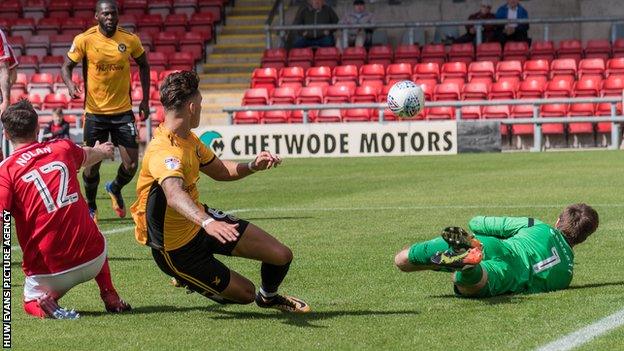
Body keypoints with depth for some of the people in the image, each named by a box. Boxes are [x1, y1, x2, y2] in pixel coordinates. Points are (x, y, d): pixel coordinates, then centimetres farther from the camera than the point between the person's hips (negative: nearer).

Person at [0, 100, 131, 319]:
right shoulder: (63, 148, 6)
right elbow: (88, 156, 32)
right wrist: (102, 151, 54)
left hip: (48, 272, -3)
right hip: (92, 261, 4)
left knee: (31, 301, 27)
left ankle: (43, 303, -7)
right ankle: (111, 299, 25)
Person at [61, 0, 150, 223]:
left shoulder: (130, 40, -4)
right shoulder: (84, 40, -8)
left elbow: (143, 66, 12)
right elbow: (67, 66, 0)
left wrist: (145, 99, 8)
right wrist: (70, 85, -22)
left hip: (123, 111, 1)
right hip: (95, 112, -1)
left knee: (131, 165, -1)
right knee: (92, 165, 3)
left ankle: (115, 189, 33)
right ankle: (90, 207, 29)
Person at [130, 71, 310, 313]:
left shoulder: (188, 139, 1)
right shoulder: (162, 152, -32)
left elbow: (220, 171, 16)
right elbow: (174, 195, -51)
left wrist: (253, 166, -4)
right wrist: (207, 223, -68)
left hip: (200, 220, 8)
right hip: (178, 249, -8)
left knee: (282, 256, 0)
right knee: (245, 293, -1)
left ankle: (268, 297, 34)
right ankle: (189, 280, 26)